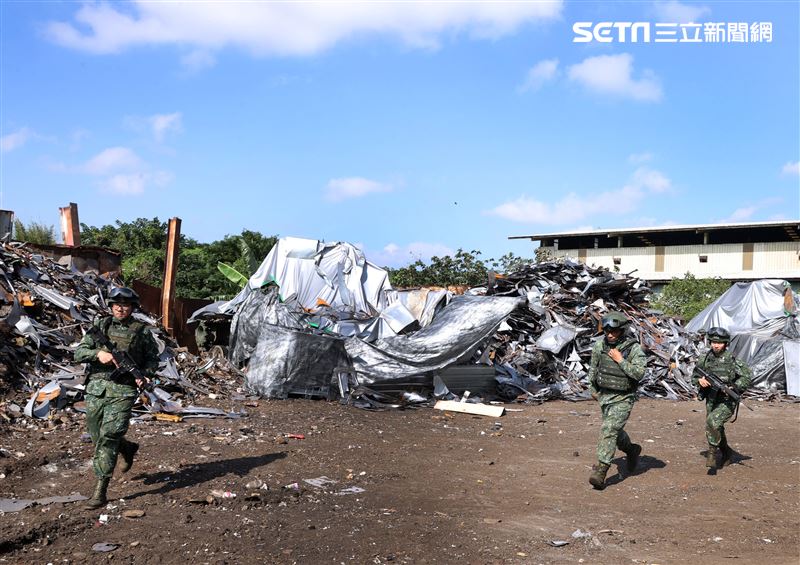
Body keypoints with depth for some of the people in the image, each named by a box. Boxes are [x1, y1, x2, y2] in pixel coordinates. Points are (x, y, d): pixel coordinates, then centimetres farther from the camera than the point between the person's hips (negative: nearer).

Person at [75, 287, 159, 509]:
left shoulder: (141, 331, 3)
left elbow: (153, 359, 11)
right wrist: (98, 353, -18)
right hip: (96, 388, 4)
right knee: (98, 438, 13)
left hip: (123, 391, -4)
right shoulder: (100, 325, 8)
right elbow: (79, 353, 2)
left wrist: (144, 375, -8)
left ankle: (100, 490, -9)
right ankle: (128, 449, 44)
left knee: (108, 438, -13)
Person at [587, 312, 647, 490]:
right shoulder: (600, 345, -2)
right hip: (604, 395, 6)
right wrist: (593, 389, 18)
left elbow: (639, 373, -26)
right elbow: (593, 366, 13)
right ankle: (632, 450, 48)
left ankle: (600, 470, -16)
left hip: (623, 398, -6)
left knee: (609, 429, -18)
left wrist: (620, 360, -26)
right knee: (614, 431, 20)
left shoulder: (634, 348, -16)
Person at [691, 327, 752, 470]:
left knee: (712, 422, -26)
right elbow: (694, 376, 10)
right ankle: (726, 452, 41)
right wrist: (699, 380, -12)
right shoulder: (704, 359, 1)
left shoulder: (731, 360, -12)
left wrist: (733, 387, -19)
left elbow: (748, 376, -8)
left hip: (727, 401, -5)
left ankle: (713, 453, -11)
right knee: (716, 429, 17)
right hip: (711, 400, 6)